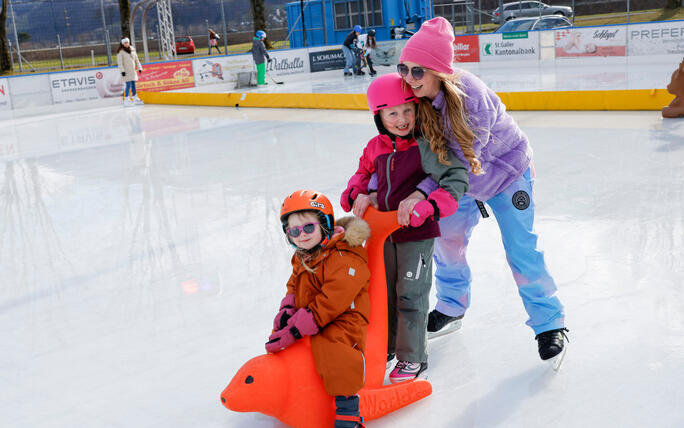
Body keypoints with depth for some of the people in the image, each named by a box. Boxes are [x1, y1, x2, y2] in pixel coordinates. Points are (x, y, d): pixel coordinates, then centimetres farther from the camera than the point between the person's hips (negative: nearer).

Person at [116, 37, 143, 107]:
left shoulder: (132, 49, 11)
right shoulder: (120, 52, -7)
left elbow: (136, 59, 17)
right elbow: (120, 62, -10)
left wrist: (139, 67, 13)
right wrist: (122, 71, -17)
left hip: (133, 70, 6)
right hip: (126, 71, -6)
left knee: (133, 84, 10)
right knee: (128, 84, -12)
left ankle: (135, 98, 17)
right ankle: (126, 100, -8)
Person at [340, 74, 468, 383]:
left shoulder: (424, 146, -17)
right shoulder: (375, 147, 2)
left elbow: (457, 178, -22)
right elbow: (364, 174, 20)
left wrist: (423, 203, -32)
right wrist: (360, 194, 2)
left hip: (417, 232, -6)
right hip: (384, 230, 6)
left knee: (410, 296, 1)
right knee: (384, 292, 18)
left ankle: (412, 358, 17)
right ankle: (385, 348, 37)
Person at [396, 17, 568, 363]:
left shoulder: (471, 96, -37)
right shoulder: (418, 98, -19)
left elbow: (462, 162, -35)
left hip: (505, 171, -6)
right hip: (465, 180, 6)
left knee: (521, 251, -5)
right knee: (446, 239, 8)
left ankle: (550, 324, 12)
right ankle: (452, 308, 31)